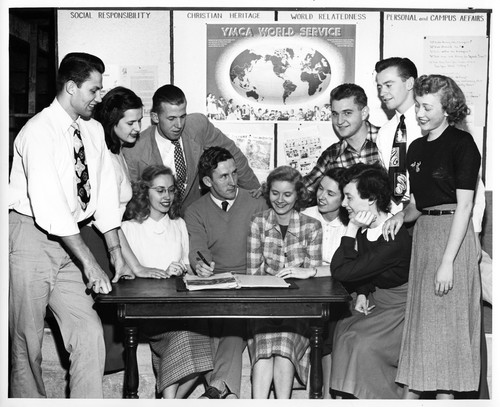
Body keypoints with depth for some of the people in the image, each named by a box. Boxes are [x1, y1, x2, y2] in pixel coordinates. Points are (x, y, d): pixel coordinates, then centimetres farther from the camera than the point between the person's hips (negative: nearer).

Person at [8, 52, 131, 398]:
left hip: (69, 240, 6)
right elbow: (50, 207, -23)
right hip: (32, 237, -6)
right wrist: (89, 262, -25)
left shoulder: (94, 131, 7)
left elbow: (105, 194, 8)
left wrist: (116, 252, 1)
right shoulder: (39, 132, -16)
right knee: (27, 341, 4)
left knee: (90, 334, 0)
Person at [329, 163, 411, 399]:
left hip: (400, 308, -8)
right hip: (376, 300, 8)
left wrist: (351, 229, -24)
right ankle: (343, 395, -2)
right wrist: (362, 294, -1)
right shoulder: (365, 230, -2)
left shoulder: (395, 240, -28)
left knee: (362, 341, -21)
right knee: (341, 330, -10)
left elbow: (340, 271, -27)